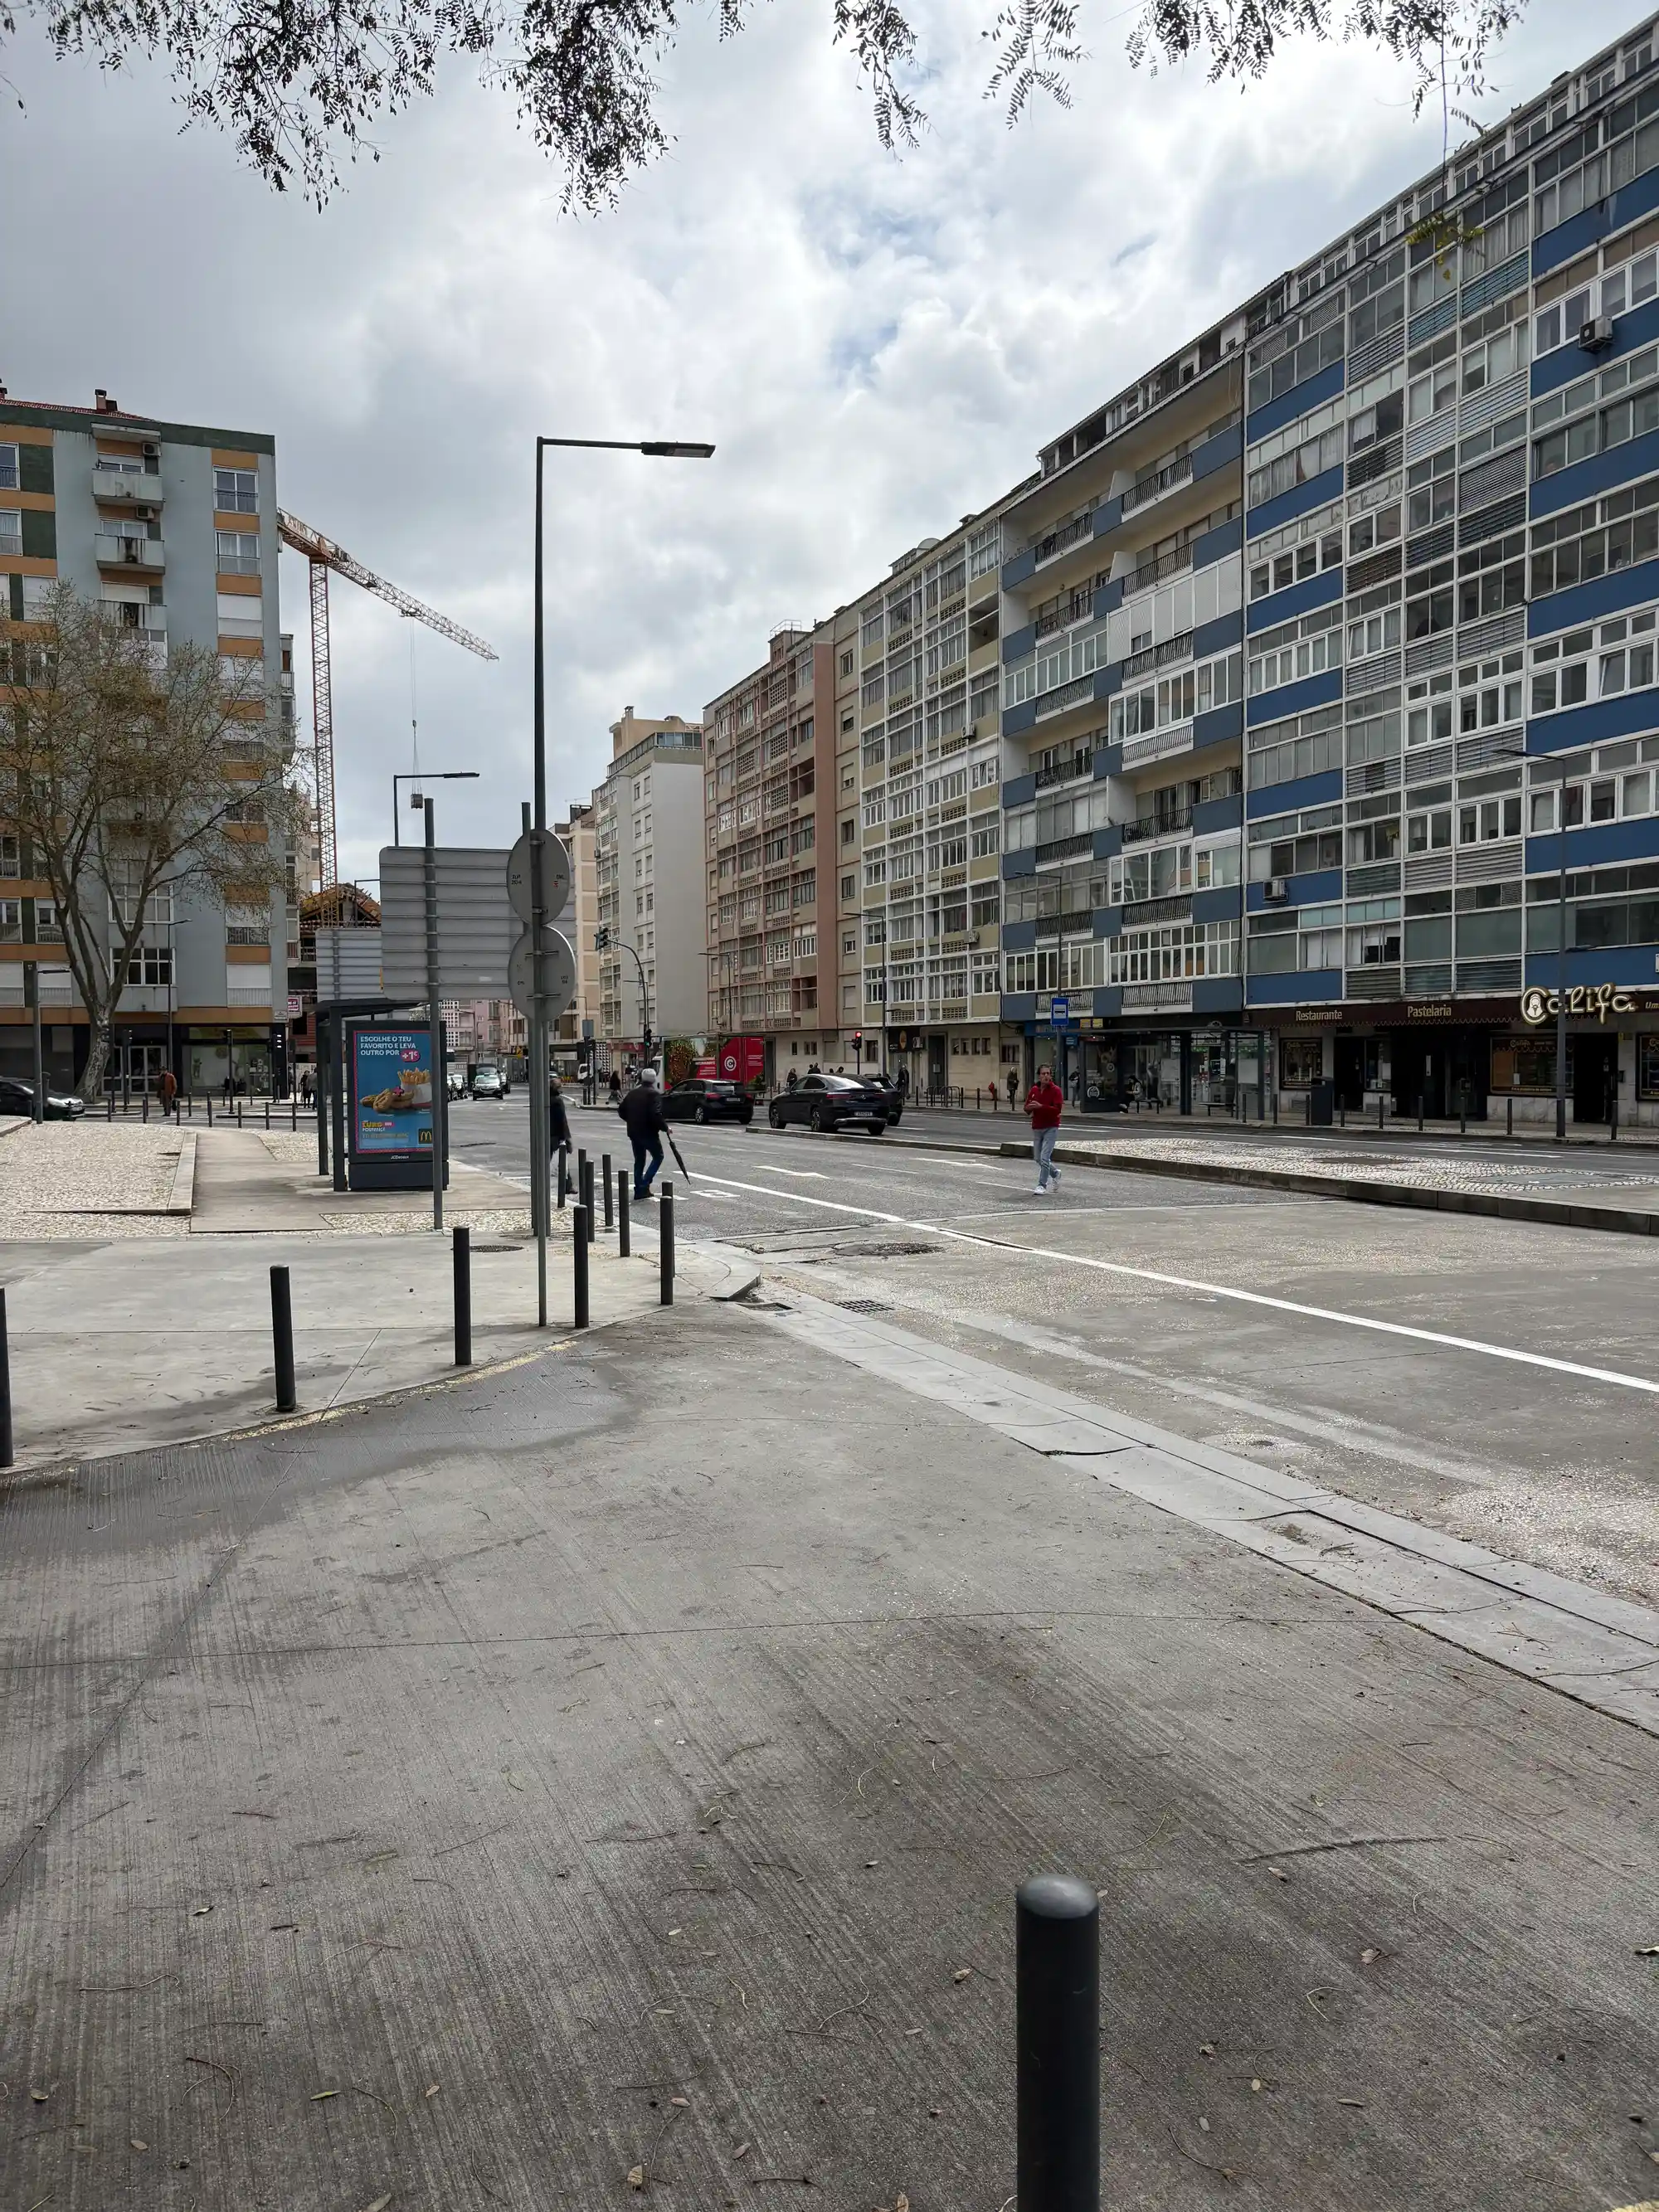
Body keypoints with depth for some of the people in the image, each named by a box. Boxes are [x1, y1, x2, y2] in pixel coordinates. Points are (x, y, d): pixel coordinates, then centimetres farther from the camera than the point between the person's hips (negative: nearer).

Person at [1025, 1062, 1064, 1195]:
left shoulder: (1056, 1090, -9)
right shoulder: (1034, 1090, 6)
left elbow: (1058, 1109, -18)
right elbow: (1027, 1108, 8)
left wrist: (1041, 1106, -26)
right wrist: (1030, 1108, -16)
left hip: (1051, 1128, -6)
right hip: (1037, 1128, 6)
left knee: (1044, 1158, -12)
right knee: (1038, 1158, 13)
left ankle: (1042, 1186, -4)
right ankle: (1055, 1173, 39)